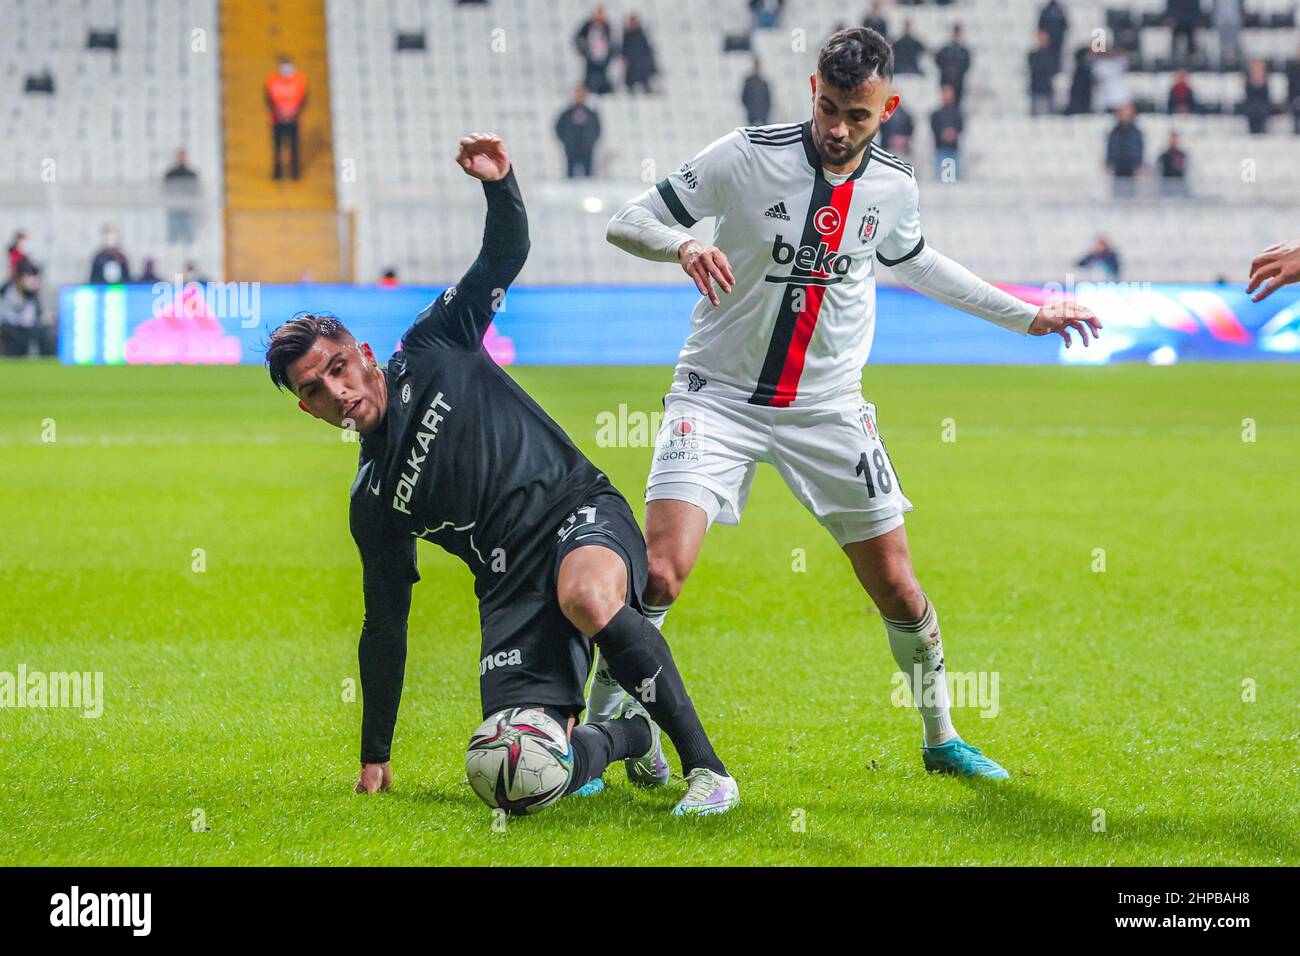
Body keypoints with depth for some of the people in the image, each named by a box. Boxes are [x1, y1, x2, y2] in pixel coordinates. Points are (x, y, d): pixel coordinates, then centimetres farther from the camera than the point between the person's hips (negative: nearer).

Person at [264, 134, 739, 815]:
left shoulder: (432, 347, 6)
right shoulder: (371, 503, 10)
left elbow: (505, 255, 6)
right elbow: (384, 625, 14)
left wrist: (500, 184, -16)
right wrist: (374, 754, 14)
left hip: (582, 512, -3)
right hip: (512, 589, 3)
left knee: (586, 597, -41)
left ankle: (705, 766, -27)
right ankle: (630, 736, 16)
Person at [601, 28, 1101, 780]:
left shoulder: (895, 187, -3)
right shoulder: (748, 156, -15)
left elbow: (913, 261, 21)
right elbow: (628, 222, -10)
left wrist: (1025, 317, 23)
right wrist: (682, 244, -33)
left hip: (829, 409, 3)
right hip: (720, 398, -3)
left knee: (897, 587, 5)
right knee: (661, 571, -20)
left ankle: (941, 738, 27)